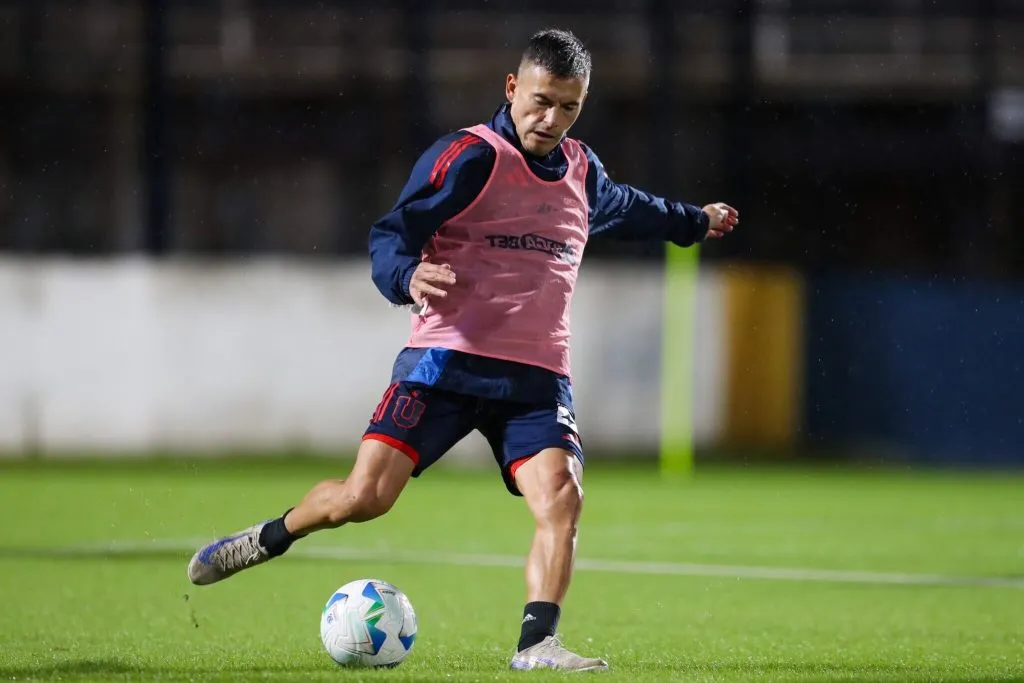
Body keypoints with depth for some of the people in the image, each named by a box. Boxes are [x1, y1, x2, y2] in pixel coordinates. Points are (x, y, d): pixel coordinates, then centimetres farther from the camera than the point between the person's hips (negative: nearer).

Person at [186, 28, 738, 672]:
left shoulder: (581, 170, 16)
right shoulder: (468, 157, -6)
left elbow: (624, 208, 40)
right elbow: (390, 236, -11)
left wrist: (695, 221, 55)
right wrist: (408, 277, -33)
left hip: (537, 377, 5)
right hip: (447, 361, -5)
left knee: (561, 497, -21)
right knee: (365, 496, -14)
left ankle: (537, 643, -20)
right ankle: (269, 539, 14)